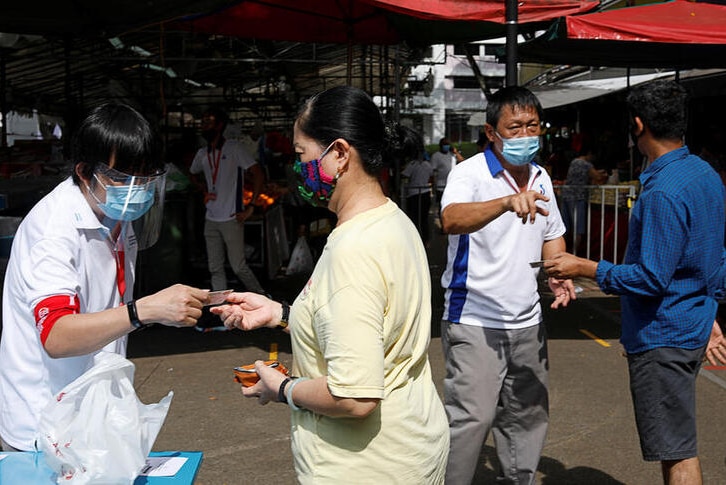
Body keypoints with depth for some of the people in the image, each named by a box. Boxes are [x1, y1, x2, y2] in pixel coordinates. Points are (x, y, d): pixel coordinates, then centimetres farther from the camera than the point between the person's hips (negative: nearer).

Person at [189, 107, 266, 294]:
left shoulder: (234, 148, -6)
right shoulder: (202, 154, 12)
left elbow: (258, 175, -9)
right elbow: (192, 174, 33)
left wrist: (250, 207, -13)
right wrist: (203, 192, 15)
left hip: (231, 219, -6)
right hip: (211, 220, 6)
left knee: (238, 267, -5)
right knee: (215, 269, 7)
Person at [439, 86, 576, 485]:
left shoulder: (540, 178, 11)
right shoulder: (470, 173, -11)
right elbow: (451, 219, -33)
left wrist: (558, 275, 6)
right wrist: (507, 201, -48)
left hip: (528, 322, 7)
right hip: (474, 321, -7)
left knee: (528, 415, 16)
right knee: (471, 418, -13)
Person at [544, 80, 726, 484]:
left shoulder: (663, 192, -24)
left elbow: (651, 279, -24)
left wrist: (584, 268, -16)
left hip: (662, 339, -10)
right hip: (693, 330, 10)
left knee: (677, 452, 2)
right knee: (676, 446, 21)